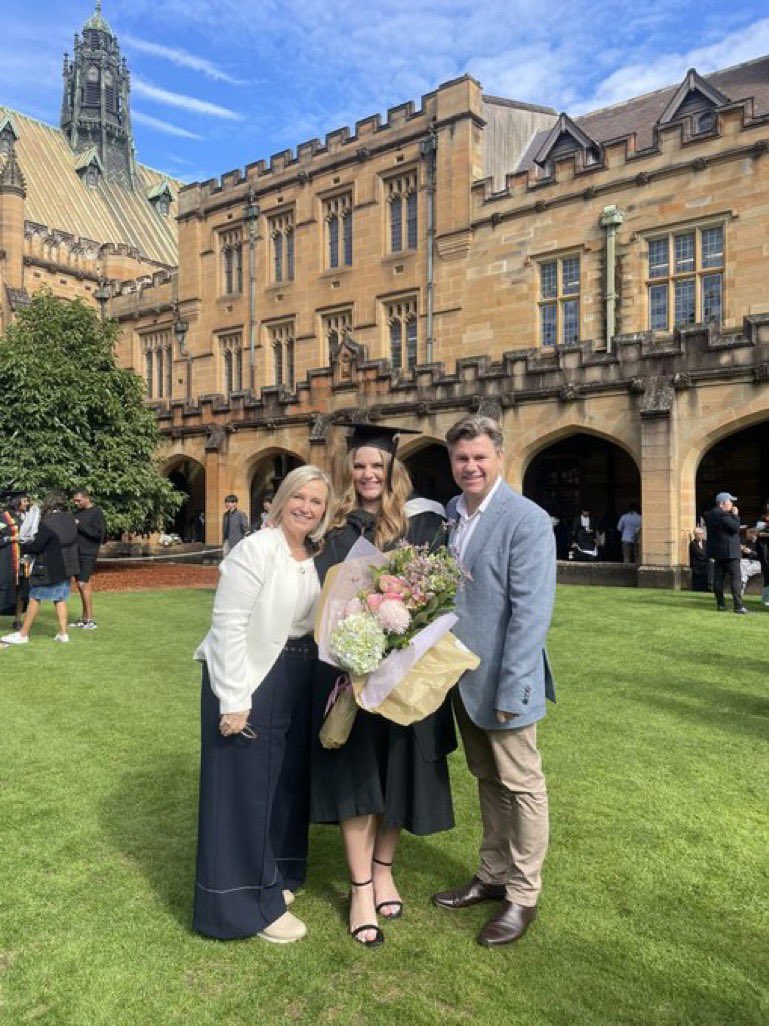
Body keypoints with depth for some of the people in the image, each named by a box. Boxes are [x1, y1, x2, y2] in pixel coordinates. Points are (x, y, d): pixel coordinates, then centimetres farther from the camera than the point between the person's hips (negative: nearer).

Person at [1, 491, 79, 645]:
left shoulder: (48, 523, -19)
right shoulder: (70, 519, 3)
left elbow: (37, 546, -15)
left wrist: (23, 547, 3)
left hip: (48, 569, -7)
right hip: (66, 567, 7)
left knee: (34, 599, 4)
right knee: (60, 599, 12)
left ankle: (23, 634, 10)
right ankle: (63, 633, 11)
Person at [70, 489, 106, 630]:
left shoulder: (96, 512, -7)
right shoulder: (77, 512, 14)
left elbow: (99, 533, -15)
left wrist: (79, 525, -15)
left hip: (88, 553, -7)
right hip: (77, 553, 7)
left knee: (83, 584, -12)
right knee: (81, 584, 9)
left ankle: (90, 620, -6)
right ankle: (84, 618, 16)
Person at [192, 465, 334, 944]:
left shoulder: (315, 557, 5)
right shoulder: (256, 549, -16)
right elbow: (228, 625, -19)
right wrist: (235, 701, -20)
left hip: (298, 681, 8)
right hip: (252, 681, -8)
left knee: (287, 780, 20)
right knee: (247, 788, 6)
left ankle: (274, 874, 41)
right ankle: (250, 902, 24)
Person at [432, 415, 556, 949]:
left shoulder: (527, 520, -16)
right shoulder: (448, 515, 4)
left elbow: (531, 611, -20)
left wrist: (510, 688, -21)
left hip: (503, 679, -6)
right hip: (462, 676, 7)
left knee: (521, 784, 10)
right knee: (487, 779, 21)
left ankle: (523, 895, 28)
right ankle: (492, 875, 38)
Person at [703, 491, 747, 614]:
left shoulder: (709, 514, 12)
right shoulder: (723, 514, -16)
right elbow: (736, 528, -18)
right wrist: (735, 515, -4)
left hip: (716, 551, 8)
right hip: (729, 551, -8)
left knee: (718, 578, 7)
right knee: (735, 578, -5)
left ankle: (720, 604, 10)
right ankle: (738, 606, -7)